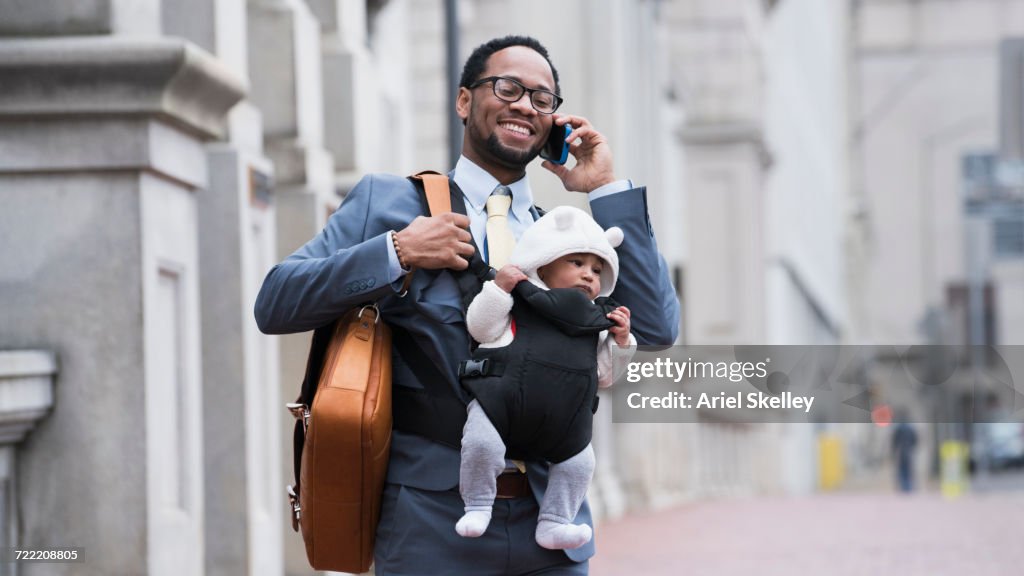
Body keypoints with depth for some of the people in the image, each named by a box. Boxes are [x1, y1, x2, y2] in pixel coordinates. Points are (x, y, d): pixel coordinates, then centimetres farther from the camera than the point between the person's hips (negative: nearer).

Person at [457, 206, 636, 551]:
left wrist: (620, 342, 11)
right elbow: (481, 327, -2)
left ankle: (554, 523, 13)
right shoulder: (521, 302, 6)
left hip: (561, 424, 5)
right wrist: (498, 288, -10)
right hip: (503, 403, -5)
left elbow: (603, 375, 23)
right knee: (481, 443, -24)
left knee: (580, 462, 0)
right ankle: (478, 506, -1)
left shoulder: (595, 322, 20)